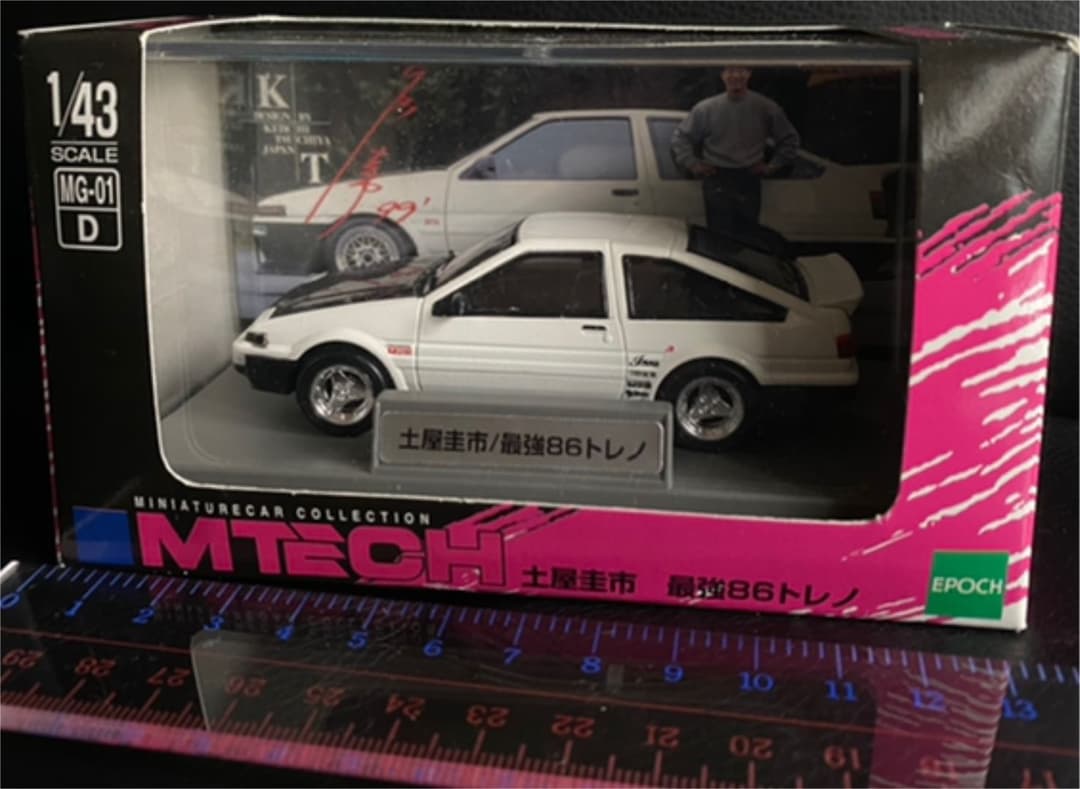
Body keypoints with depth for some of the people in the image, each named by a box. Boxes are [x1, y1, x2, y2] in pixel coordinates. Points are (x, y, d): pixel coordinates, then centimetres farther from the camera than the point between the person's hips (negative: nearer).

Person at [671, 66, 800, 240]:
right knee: (721, 237, -6)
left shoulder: (765, 108, 1)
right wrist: (693, 164, 2)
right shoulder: (706, 108, -1)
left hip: (749, 180, 1)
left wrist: (773, 165, 6)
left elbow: (789, 139, 13)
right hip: (716, 181, -1)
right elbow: (680, 137, 10)